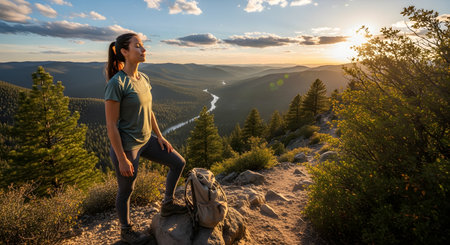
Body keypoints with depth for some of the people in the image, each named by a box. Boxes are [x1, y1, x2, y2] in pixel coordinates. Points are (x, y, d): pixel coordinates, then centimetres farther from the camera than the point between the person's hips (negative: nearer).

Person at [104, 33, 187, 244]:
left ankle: (167, 205, 31)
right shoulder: (116, 83, -21)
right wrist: (122, 159, -17)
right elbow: (111, 125, -19)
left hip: (146, 140, 8)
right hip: (126, 146, -7)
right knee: (126, 190, 13)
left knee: (178, 163, 11)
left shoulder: (143, 79, 3)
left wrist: (160, 137, 11)